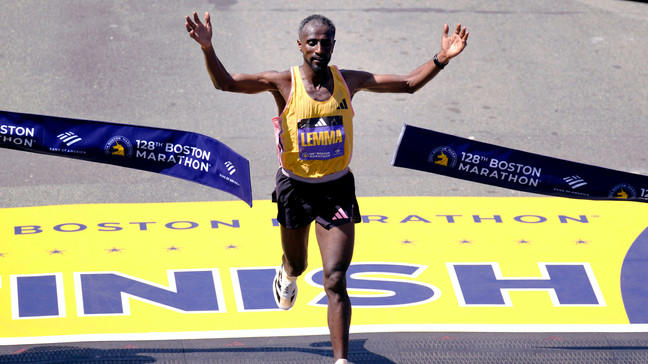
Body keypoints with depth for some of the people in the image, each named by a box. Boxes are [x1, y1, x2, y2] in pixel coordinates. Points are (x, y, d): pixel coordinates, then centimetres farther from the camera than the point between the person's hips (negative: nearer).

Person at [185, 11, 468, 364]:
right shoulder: (284, 83, -12)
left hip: (337, 187, 0)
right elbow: (225, 82, -18)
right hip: (295, 187, 0)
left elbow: (408, 83, 4)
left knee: (335, 280, -10)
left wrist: (441, 59, -9)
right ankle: (287, 275, 64)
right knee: (297, 265, 24)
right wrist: (207, 48, -35)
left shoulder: (349, 81, -5)